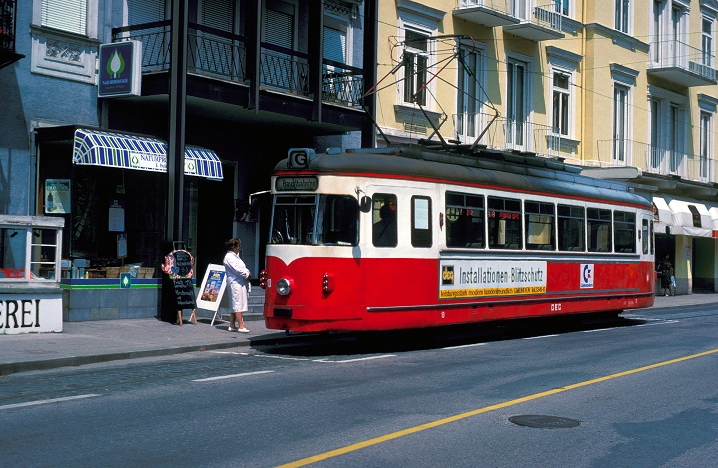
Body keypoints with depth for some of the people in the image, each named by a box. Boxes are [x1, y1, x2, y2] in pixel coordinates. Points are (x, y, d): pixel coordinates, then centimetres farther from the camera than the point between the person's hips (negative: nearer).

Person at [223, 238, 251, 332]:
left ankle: (232, 325, 15)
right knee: (238, 304, -12)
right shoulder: (229, 257, -10)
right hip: (235, 283, -10)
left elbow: (242, 267, 23)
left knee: (234, 306, 11)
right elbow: (236, 269, -17)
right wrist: (247, 274, -7)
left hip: (240, 283, 10)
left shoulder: (235, 256, 21)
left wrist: (247, 271, 2)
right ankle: (241, 326, -14)